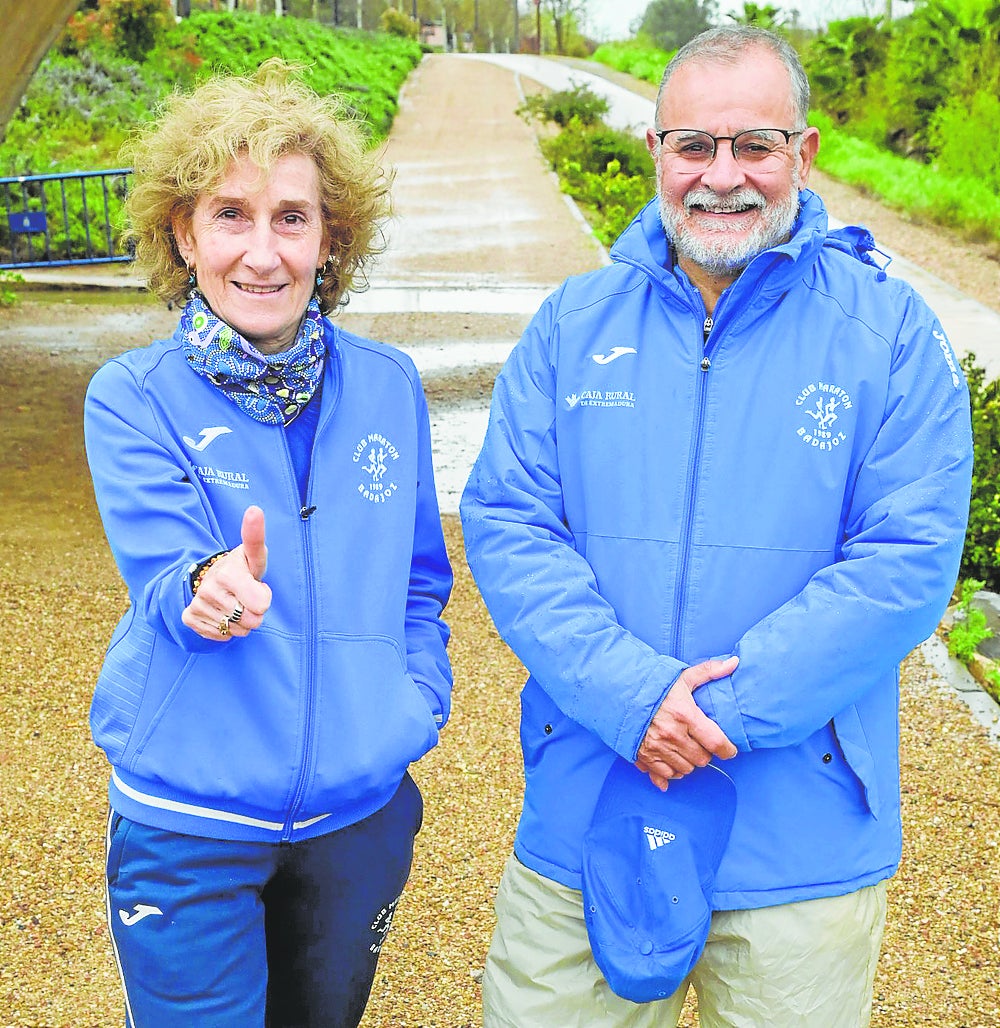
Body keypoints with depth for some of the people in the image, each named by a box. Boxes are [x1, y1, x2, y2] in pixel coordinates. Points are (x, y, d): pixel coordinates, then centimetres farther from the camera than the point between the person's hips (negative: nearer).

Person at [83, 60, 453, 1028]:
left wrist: (419, 700, -2)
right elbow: (162, 574, -20)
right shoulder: (131, 396, -8)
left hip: (362, 810, 3)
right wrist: (206, 587, -42)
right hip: (186, 826, -3)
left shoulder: (388, 386, 1)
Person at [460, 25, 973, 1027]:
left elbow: (908, 559, -10)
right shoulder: (573, 323, 3)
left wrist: (730, 707, -19)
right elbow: (503, 523, -4)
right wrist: (629, 692, -18)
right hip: (580, 816, 2)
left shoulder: (889, 331, -3)